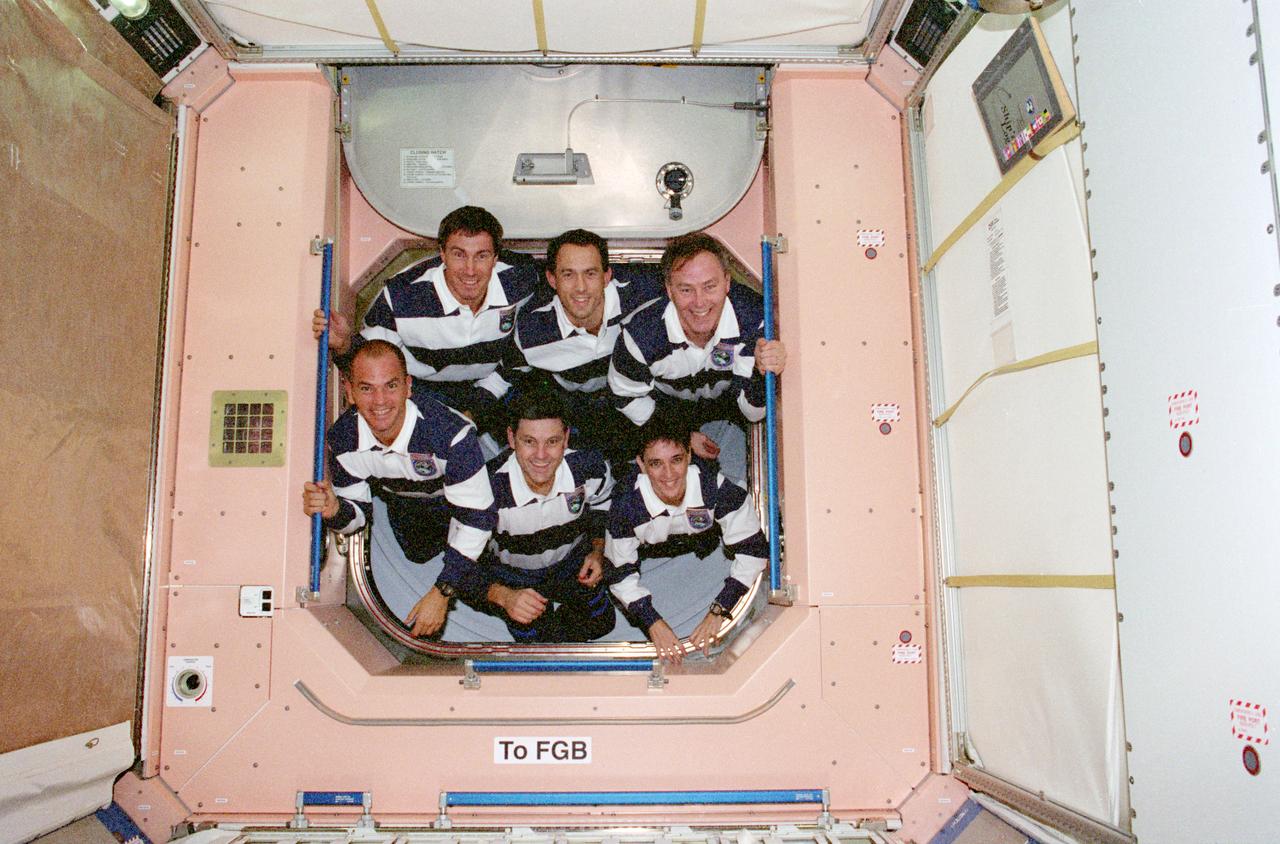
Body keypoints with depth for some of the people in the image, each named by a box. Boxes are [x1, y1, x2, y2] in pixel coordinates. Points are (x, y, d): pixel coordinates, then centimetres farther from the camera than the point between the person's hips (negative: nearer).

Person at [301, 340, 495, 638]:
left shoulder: (451, 433, -48)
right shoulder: (342, 437, -32)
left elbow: (476, 517, -37)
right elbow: (358, 512, -15)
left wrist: (441, 593, -34)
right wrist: (334, 512, -41)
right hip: (405, 506, 4)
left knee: (471, 586, 0)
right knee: (418, 553, 30)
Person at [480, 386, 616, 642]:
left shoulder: (591, 467, -29)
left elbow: (602, 505, 0)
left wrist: (598, 551, -9)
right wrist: (503, 596, -41)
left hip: (571, 558, 3)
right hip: (513, 573, -2)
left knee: (601, 623, 8)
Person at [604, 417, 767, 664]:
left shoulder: (714, 485, -41)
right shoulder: (626, 503, -39)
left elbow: (752, 548, -31)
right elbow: (620, 573, -25)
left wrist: (717, 613, -36)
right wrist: (654, 624, -35)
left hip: (701, 535, 3)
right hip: (649, 548, -3)